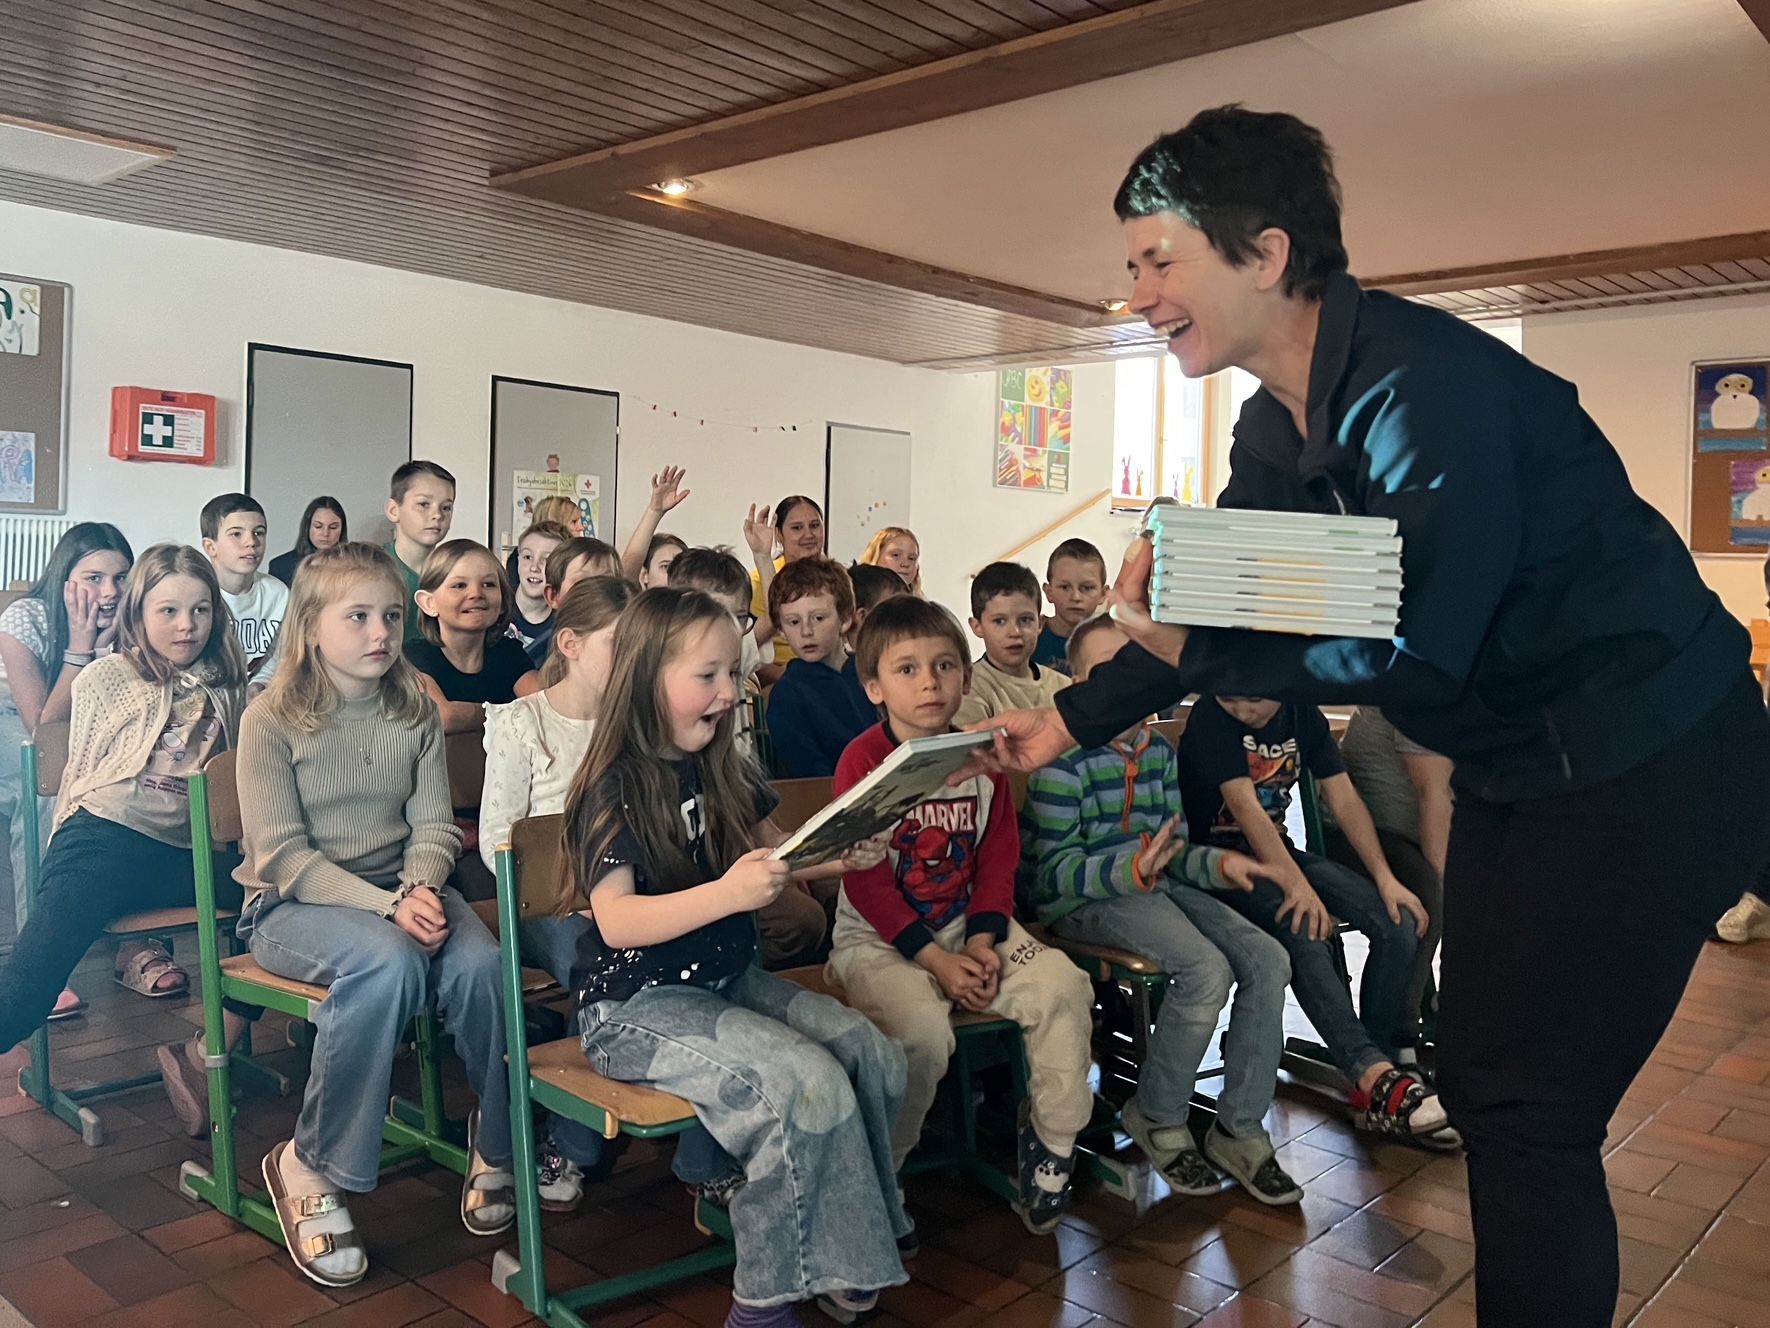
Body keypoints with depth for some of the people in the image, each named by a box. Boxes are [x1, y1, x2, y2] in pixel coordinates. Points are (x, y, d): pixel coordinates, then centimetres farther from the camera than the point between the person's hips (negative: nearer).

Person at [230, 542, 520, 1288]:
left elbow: (433, 826, 3)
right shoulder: (272, 719, -6)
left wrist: (421, 888, -20)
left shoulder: (417, 715, 6)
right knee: (388, 962, -37)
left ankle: (499, 1146, -4)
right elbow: (282, 854, -12)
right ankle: (312, 1169, -17)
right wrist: (387, 906, -24)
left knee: (480, 963, -29)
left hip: (399, 890, 4)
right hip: (292, 903, -3)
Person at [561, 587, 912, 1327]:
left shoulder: (722, 772, 6)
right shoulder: (615, 790, -15)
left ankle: (848, 1253, 3)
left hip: (727, 981, 8)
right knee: (809, 1083, -23)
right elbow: (616, 920, -25)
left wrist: (840, 856, -4)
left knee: (872, 1055, -8)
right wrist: (728, 893, -38)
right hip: (635, 1004, -8)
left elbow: (774, 863, 16)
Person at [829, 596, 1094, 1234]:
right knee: (923, 1030, -32)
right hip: (878, 938, -5)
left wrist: (982, 941, -8)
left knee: (1064, 986, -17)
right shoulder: (863, 761, -11)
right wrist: (935, 960, -18)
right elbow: (867, 883, -13)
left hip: (967, 926, 5)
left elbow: (999, 858, 7)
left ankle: (1049, 1145, 3)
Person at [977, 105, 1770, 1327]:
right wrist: (1074, 720, 15)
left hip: (1648, 762, -9)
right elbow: (1214, 613, 14)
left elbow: (1416, 656, -28)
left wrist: (1195, 654, -30)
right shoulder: (1280, 427, 5)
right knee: (1481, 1083, 15)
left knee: (1528, 1107, -6)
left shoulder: (1424, 383, -24)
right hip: (1516, 768, 9)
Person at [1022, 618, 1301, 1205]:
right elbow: (1054, 873, -15)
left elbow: (1175, 848, 16)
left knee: (1267, 959, -12)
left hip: (1157, 886, 8)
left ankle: (1240, 1128, 0)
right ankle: (1157, 1117, -4)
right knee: (1208, 971, -28)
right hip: (1087, 901, -7)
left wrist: (1218, 863, -5)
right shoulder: (1065, 760, -12)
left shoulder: (1160, 752, 11)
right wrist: (1132, 870, -30)